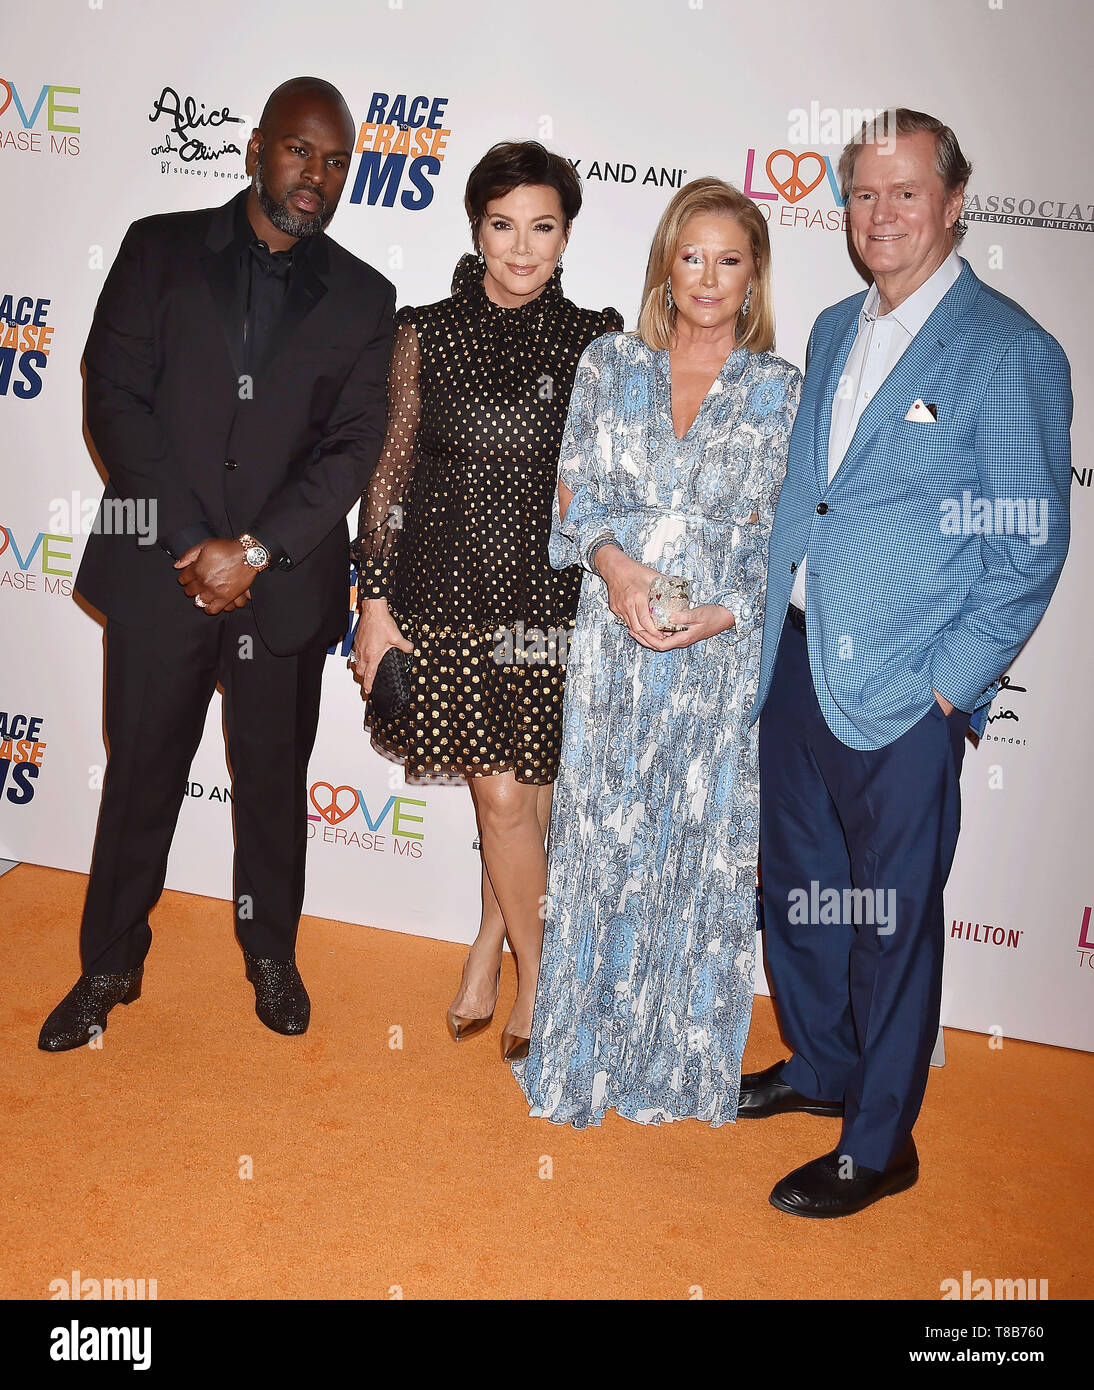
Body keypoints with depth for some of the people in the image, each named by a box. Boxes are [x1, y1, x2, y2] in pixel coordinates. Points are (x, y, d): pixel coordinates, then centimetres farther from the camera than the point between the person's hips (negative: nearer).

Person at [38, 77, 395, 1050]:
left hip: (285, 586, 1)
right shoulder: (160, 249, 5)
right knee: (140, 776, 10)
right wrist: (188, 545, -11)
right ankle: (111, 966, 28)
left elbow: (352, 449, -3)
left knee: (275, 782, 12)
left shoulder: (363, 299, 5)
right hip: (159, 572, 0)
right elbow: (116, 398, -2)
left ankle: (272, 952, 33)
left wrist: (252, 552, -14)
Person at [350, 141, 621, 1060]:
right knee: (504, 797, -1)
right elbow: (391, 469, 4)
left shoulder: (594, 341, 3)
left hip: (552, 598, 1)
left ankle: (485, 962, 31)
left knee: (527, 795, 8)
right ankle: (534, 976, 21)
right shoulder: (426, 334, 2)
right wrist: (375, 599, 0)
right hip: (449, 595, -1)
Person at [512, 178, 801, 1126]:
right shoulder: (610, 365, 8)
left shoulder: (782, 392, 3)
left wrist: (725, 613, -14)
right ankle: (583, 1057, 26)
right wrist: (613, 562, -13)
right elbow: (573, 494, 6)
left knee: (703, 853, 6)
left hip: (723, 657, -1)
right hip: (612, 647, 1)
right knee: (598, 840, 7)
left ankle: (675, 1067, 27)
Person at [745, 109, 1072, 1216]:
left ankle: (879, 1145, 26)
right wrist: (773, 619, 9)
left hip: (903, 690, -7)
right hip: (795, 661, 7)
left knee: (891, 917, 6)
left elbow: (1031, 548, -9)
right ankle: (821, 1065, 43)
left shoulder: (1010, 352, -9)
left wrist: (945, 684, -13)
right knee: (795, 884, 19)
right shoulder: (833, 331, 12)